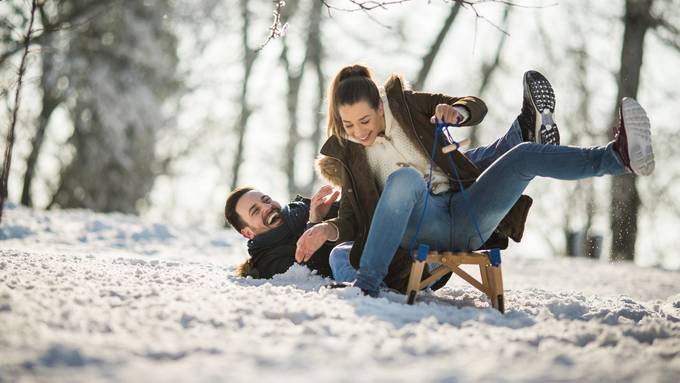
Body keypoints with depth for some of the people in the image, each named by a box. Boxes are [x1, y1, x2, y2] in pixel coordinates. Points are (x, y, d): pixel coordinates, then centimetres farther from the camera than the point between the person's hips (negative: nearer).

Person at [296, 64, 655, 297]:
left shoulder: (405, 104, 5)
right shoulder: (346, 152, 4)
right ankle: (366, 287, -44)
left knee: (525, 155, -13)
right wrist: (327, 228, -19)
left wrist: (457, 111, -12)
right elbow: (353, 218, 2)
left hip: (465, 217, 3)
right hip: (418, 225, -3)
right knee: (404, 177, -37)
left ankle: (619, 155, -5)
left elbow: (477, 106, 11)